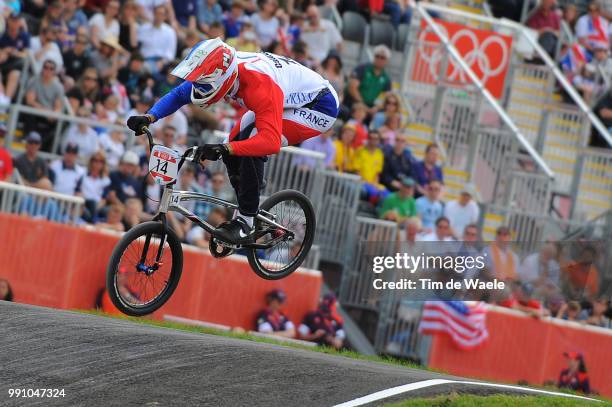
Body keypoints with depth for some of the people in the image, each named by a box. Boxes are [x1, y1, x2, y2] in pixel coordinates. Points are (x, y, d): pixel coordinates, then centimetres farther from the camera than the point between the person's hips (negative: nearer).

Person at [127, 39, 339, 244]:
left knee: (251, 146, -25)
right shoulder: (218, 69, -15)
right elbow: (177, 95, -3)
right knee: (233, 152, -2)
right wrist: (148, 118, -19)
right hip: (288, 101, 9)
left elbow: (271, 142, -47)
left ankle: (245, 224, -17)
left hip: (320, 105, -9)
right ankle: (248, 211, 18)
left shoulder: (260, 85, -39)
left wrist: (223, 149, -56)